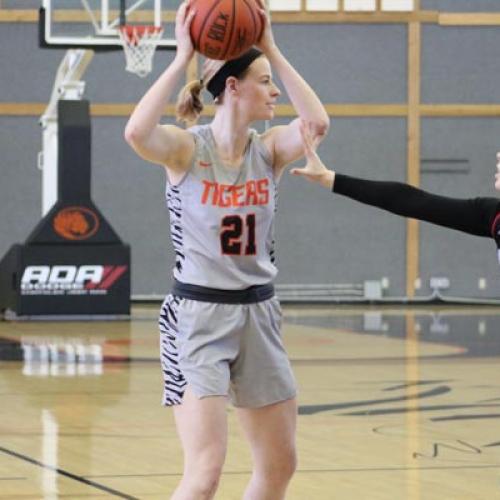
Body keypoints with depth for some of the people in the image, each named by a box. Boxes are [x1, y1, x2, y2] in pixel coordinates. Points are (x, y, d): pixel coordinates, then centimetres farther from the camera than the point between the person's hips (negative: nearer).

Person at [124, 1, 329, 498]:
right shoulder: (187, 148, -10)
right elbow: (137, 132, -32)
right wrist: (182, 57, -25)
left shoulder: (268, 149, 2)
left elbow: (317, 124, -18)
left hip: (258, 313, 6)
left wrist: (272, 50, -13)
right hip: (198, 313, -6)